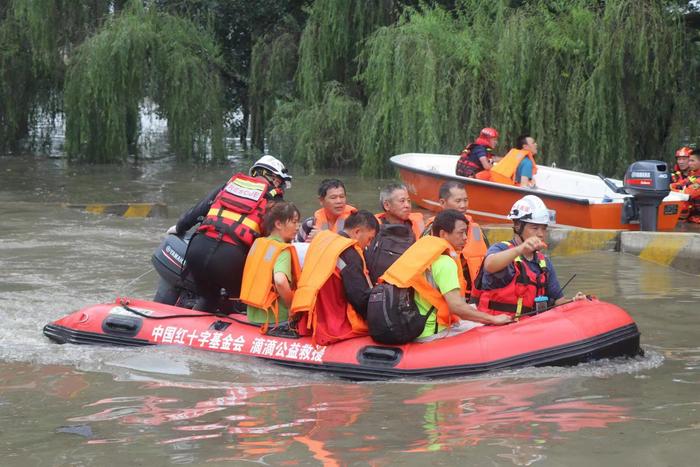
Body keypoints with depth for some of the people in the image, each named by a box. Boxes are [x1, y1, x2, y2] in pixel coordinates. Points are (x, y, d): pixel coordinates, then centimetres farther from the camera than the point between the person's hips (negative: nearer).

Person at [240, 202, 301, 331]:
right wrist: (292, 305, -17)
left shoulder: (258, 243, 8)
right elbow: (280, 280, -33)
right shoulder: (283, 250, -16)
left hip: (253, 316, 8)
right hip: (276, 320, -8)